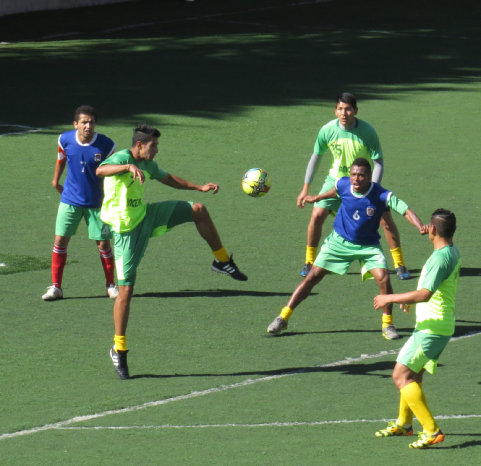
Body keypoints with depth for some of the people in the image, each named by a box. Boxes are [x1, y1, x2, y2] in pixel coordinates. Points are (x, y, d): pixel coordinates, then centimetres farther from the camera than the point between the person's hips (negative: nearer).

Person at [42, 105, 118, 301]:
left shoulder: (106, 145, -15)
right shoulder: (65, 139, -8)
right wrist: (55, 180, 22)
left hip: (96, 202, -1)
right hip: (70, 201, 1)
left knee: (103, 243, 3)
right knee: (60, 240, -4)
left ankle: (111, 285, 21)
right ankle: (55, 287, 6)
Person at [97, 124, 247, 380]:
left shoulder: (148, 165, 6)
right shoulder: (121, 158, -20)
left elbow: (168, 178, 27)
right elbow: (101, 170, -43)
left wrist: (199, 187, 24)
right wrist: (129, 167, -58)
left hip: (147, 217, 8)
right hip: (127, 231, -8)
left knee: (198, 210, 4)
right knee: (125, 291, -7)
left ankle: (222, 261, 22)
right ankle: (119, 349, 6)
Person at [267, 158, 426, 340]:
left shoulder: (381, 195, -25)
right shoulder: (343, 184, -15)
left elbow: (406, 210, -30)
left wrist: (421, 227, -49)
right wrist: (316, 198, 28)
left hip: (368, 246, -2)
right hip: (339, 241, 2)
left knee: (383, 277, -21)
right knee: (313, 276, -3)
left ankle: (387, 324, -1)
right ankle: (283, 317, 7)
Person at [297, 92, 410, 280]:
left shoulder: (367, 131, -23)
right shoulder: (327, 130, -16)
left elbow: (378, 163, -18)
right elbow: (315, 157, -1)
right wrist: (305, 189, 1)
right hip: (336, 179, 2)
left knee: (385, 218, -12)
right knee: (317, 216, -12)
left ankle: (399, 265, 3)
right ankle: (309, 263, 8)